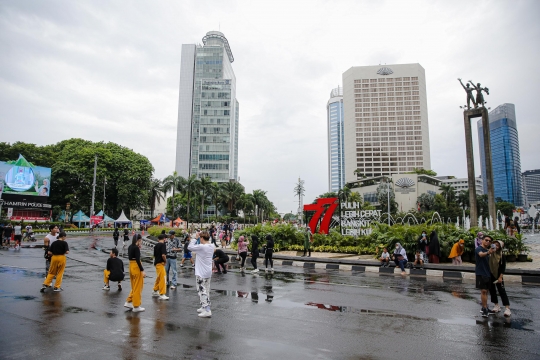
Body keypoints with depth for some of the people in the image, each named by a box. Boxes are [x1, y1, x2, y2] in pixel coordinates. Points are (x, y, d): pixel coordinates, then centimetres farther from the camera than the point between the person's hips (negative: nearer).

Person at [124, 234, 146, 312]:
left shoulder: (130, 247, 10)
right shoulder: (136, 248, -17)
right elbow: (137, 260, -22)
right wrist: (142, 270, -21)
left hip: (131, 266, 9)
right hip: (136, 267, -9)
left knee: (134, 286, 22)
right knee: (138, 287, 2)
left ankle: (128, 302, 24)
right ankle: (136, 306, 9)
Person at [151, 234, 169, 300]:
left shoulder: (156, 245, 10)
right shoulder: (163, 245, -15)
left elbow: (154, 255, 14)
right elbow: (163, 255, -24)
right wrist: (165, 261, -8)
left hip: (156, 263, 9)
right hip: (160, 263, -9)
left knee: (158, 278, 22)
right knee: (162, 279, -5)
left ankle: (155, 291, 35)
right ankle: (162, 294, -3)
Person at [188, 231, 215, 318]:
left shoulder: (201, 247, -21)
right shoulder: (212, 246, 1)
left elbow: (189, 247, -14)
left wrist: (194, 239, -1)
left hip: (201, 273, -8)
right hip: (209, 272, 8)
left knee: (202, 291, -3)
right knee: (206, 291, 18)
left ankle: (207, 311, -6)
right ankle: (204, 307, 30)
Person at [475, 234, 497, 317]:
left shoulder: (487, 250, 15)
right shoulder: (479, 249, -11)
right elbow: (481, 254, -36)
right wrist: (488, 252, -55)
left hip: (487, 273, 8)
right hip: (481, 273, -8)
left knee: (486, 291, 14)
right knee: (483, 291, -10)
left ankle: (485, 308, 23)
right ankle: (485, 309, -6)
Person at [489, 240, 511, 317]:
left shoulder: (501, 256, -8)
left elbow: (503, 267, -7)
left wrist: (500, 277, -12)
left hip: (498, 276, -4)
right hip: (490, 275, 4)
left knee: (502, 291, -4)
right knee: (492, 290, 11)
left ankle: (507, 308, -1)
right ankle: (496, 306, 25)